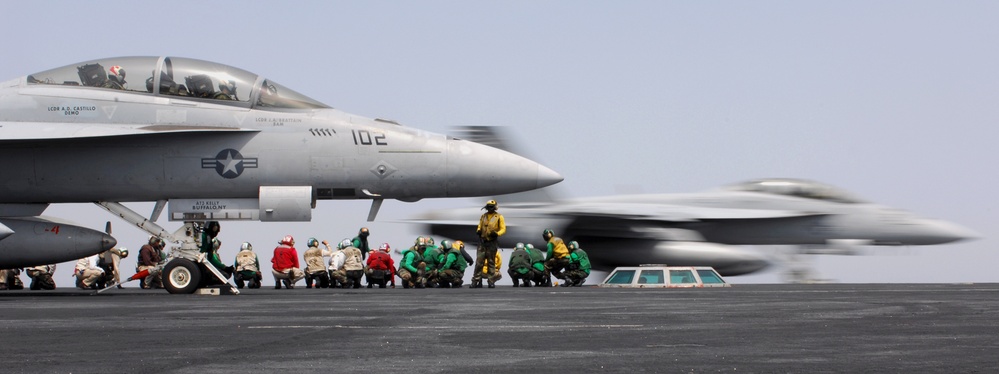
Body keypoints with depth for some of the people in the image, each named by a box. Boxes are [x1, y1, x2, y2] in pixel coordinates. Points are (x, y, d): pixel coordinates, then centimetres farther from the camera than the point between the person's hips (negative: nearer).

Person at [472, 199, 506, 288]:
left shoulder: (499, 217, 0)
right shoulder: (483, 216, 12)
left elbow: (503, 229, -2)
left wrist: (497, 233, -21)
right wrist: (478, 231, -6)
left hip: (492, 242, -3)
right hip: (482, 241, 3)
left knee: (491, 262, 4)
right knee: (479, 262, -4)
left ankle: (491, 282, 8)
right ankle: (476, 281, -4)